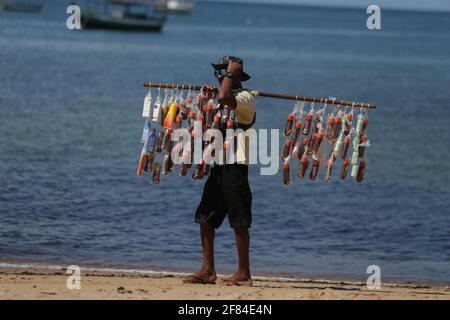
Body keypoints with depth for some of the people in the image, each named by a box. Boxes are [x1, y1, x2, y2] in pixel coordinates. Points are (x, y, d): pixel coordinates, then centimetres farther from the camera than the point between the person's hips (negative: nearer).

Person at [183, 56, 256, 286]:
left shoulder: (245, 98, -9)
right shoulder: (224, 101, 20)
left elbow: (224, 97, -30)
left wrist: (231, 73, -15)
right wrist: (210, 99, 9)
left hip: (235, 166, -9)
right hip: (218, 165, 9)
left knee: (239, 221, -6)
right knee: (205, 217, 8)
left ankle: (243, 273, -2)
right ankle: (208, 271, 13)